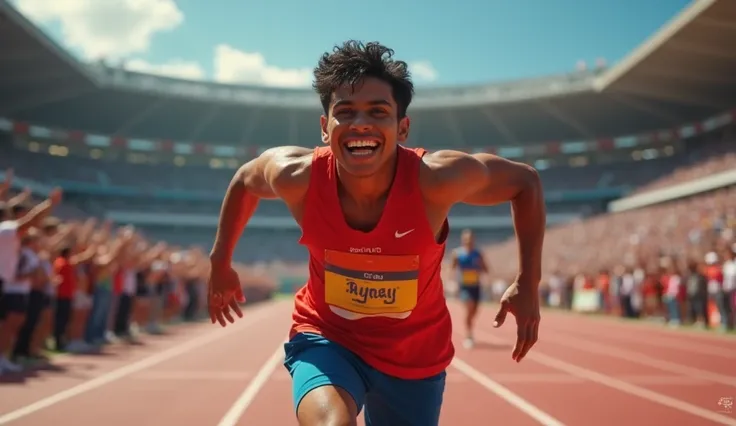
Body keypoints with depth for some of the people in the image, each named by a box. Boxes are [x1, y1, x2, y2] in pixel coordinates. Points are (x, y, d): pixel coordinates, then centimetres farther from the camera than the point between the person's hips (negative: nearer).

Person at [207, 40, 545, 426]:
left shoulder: (438, 178, -27)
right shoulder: (298, 176, -23)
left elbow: (525, 182, -9)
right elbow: (244, 181, 2)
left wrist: (527, 284, -13)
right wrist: (220, 262, 7)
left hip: (415, 353, 2)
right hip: (326, 336, -1)